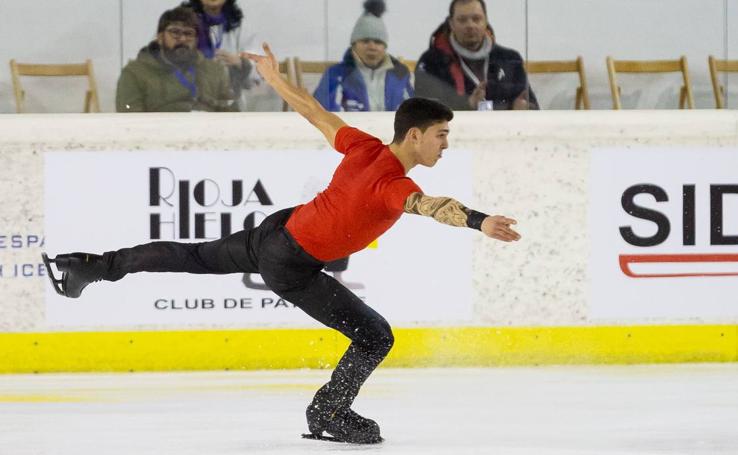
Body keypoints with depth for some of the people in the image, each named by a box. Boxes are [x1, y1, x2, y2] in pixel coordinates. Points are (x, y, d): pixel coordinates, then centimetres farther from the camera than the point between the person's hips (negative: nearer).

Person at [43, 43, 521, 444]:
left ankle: (91, 266, 38)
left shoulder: (365, 148, -6)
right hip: (292, 267, -8)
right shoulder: (393, 184, -28)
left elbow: (315, 112, 6)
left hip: (278, 227, 8)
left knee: (193, 256, 27)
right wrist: (477, 221, -66)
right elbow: (430, 206, -50)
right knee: (375, 336, -3)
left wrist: (274, 78, 21)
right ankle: (330, 414, 14)